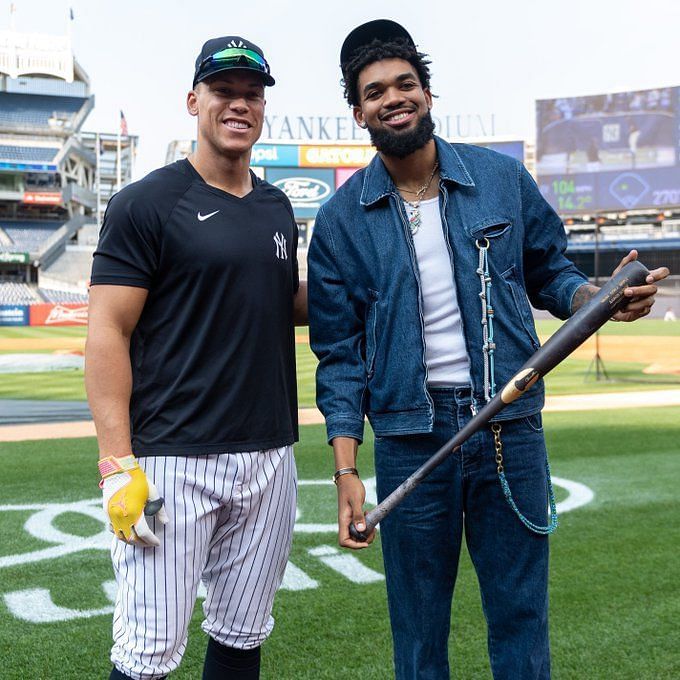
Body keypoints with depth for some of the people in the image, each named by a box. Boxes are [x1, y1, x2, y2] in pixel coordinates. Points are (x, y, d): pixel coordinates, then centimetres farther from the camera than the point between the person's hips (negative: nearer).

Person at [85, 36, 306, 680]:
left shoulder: (276, 208, 14)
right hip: (172, 461, -6)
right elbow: (107, 332, -10)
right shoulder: (146, 203, -5)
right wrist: (119, 466, -17)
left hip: (270, 457, 6)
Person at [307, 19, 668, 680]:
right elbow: (339, 353, 0)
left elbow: (549, 271, 13)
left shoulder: (503, 179, 2)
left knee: (522, 622, 11)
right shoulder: (341, 220, -1)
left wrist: (602, 298, -11)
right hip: (410, 439, 0)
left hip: (512, 428, 1)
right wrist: (346, 471, -7)